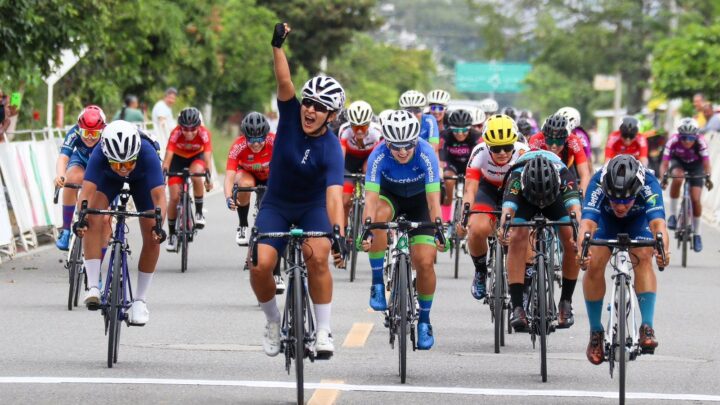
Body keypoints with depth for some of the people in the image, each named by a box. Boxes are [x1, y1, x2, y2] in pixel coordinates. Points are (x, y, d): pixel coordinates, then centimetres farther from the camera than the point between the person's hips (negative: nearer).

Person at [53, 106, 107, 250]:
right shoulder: (74, 134, -35)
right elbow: (63, 157, -48)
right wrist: (60, 175, -69)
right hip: (81, 160, 0)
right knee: (73, 178, -32)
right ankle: (66, 230, -22)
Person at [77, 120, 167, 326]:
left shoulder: (147, 154, -42)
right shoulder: (99, 155, -40)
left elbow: (159, 195, -47)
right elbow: (87, 192, -46)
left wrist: (158, 226, -61)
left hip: (142, 179, 0)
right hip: (109, 178, 0)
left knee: (152, 238, -11)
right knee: (93, 218, -26)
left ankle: (140, 300, 7)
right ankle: (93, 287, -21)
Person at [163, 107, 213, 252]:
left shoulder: (204, 133, -32)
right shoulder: (176, 133, -33)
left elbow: (207, 156, -39)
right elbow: (168, 155, -38)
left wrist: (208, 177, -54)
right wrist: (163, 172, -54)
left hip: (196, 156, 0)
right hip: (178, 158, 0)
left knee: (196, 175, -35)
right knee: (174, 197, -8)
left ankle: (199, 213, -17)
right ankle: (172, 234, 8)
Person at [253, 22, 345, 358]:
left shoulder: (331, 149, -27)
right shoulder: (291, 114, -17)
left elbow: (334, 196, -37)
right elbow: (284, 82, -35)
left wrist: (339, 234, -51)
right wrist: (277, 46, -48)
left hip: (313, 207, -2)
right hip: (276, 204, 2)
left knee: (318, 258, -28)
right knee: (260, 265, -17)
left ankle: (324, 330, -13)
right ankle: (273, 323, 9)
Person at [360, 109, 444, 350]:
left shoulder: (426, 155, -32)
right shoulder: (378, 157, -31)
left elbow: (433, 200, -35)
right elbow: (371, 198, -37)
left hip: (419, 199, 0)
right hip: (390, 195, 0)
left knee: (425, 262, -13)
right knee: (379, 216, -37)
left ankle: (424, 321, 9)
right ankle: (378, 284, -22)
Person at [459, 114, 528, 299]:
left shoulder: (522, 153, -33)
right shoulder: (480, 152, -31)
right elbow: (470, 189, -35)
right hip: (488, 188, 1)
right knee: (477, 230, -24)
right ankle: (480, 272, 5)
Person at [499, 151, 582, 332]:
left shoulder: (564, 175, -39)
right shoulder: (516, 177, -40)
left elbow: (574, 207, -53)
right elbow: (507, 208, -55)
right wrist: (503, 228, -77)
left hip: (556, 194, 1)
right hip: (524, 196, -1)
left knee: (572, 241, -20)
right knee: (517, 238, -26)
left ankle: (566, 302, -1)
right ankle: (517, 306, -22)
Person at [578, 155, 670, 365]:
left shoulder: (648, 184, -39)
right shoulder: (598, 184, -39)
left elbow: (658, 223, -51)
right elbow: (587, 223, -50)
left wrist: (663, 249, -71)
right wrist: (582, 249, -71)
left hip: (639, 220, 0)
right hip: (606, 221, 0)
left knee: (643, 258, -27)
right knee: (594, 264, -20)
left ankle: (647, 327, -27)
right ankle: (596, 332, -6)